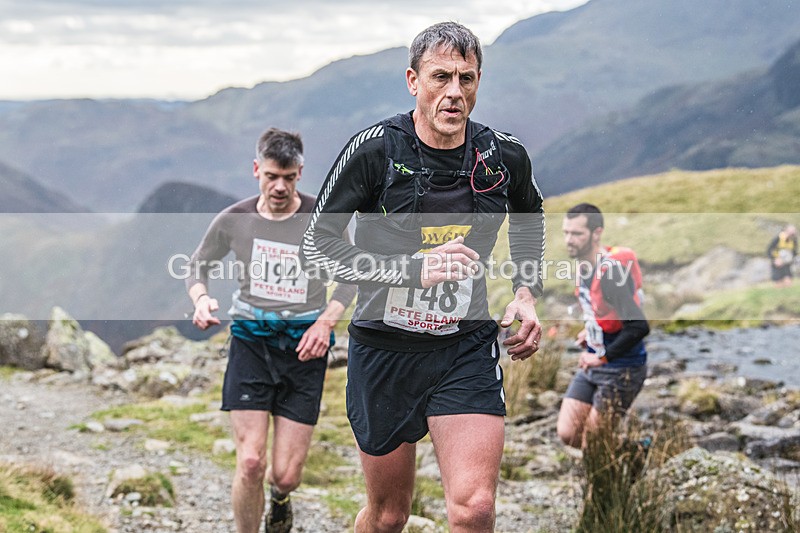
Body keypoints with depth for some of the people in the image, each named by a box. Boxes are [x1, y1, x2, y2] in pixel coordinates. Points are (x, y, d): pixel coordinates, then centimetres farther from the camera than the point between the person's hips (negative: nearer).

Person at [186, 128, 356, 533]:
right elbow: (199, 266, 13)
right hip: (250, 341, 0)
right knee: (250, 462, -14)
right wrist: (201, 300, -9)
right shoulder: (234, 220, -2)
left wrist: (326, 321, -9)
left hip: (304, 344, 0)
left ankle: (279, 498, 40)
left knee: (286, 474, 0)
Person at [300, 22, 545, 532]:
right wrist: (412, 268, -23)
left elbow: (529, 219, 21)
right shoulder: (374, 150, -12)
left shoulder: (505, 155, -2)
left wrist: (528, 293, 7)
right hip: (385, 349, -1)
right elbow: (315, 246, -12)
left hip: (467, 347, 1)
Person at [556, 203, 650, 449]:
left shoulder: (610, 272, -24)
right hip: (593, 363, 9)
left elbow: (639, 327, -32)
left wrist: (602, 357, -25)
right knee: (567, 434, 4)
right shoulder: (583, 265, 4)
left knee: (592, 444, -6)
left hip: (621, 369, -9)